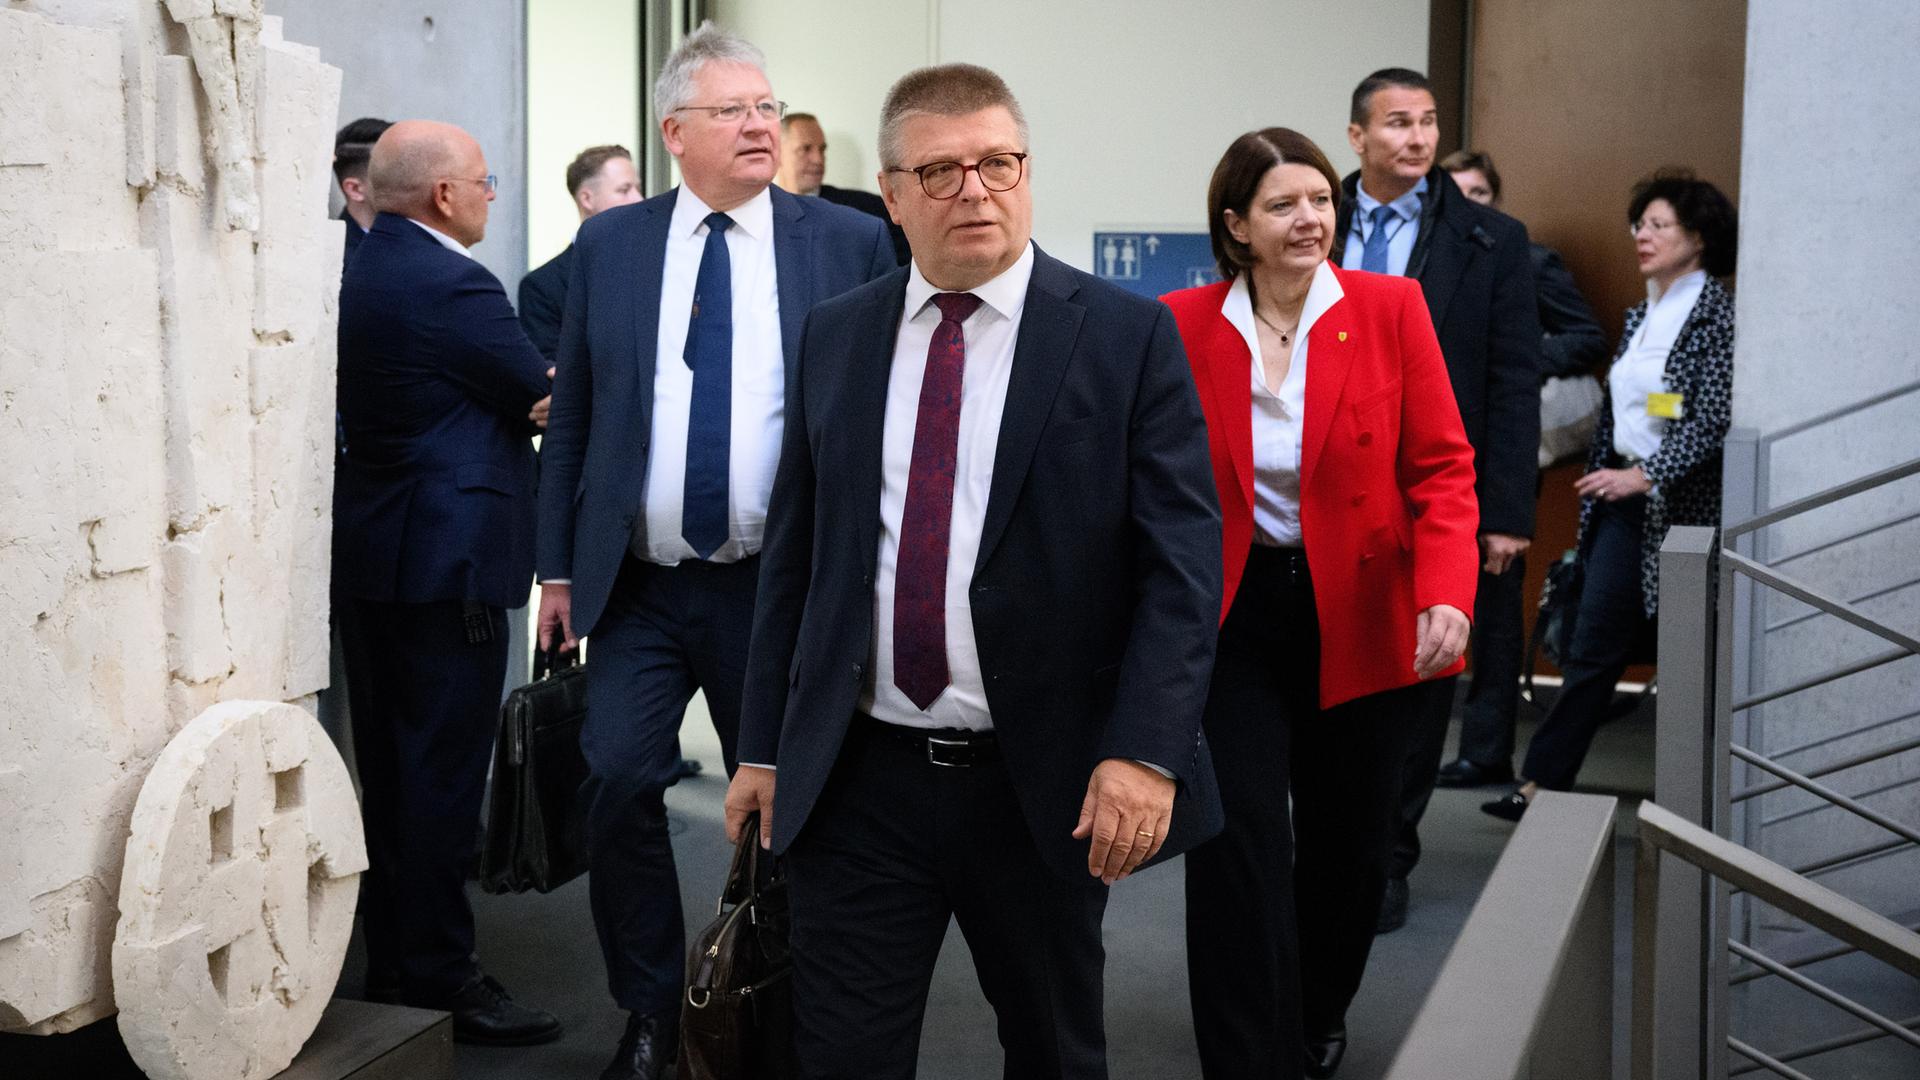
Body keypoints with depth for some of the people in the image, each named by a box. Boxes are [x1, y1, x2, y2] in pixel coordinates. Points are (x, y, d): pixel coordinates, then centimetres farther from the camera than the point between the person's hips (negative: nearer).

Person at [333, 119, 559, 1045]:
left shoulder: (360, 273, 13)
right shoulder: (451, 285, -17)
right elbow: (549, 401, -10)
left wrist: (530, 395, 4)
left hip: (367, 553, 10)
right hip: (444, 560, -10)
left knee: (390, 769, 15)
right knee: (441, 772, -2)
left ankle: (391, 964, 26)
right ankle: (437, 978, 6)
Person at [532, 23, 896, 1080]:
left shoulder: (850, 242, 0)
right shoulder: (608, 243, 6)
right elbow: (571, 415, 9)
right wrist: (558, 566, 5)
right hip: (638, 587, 1)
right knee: (616, 780, -10)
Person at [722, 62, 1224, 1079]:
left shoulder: (1127, 334, -5)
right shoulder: (834, 335, 6)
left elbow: (1182, 559, -9)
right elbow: (792, 551, 10)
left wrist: (1147, 750, -19)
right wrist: (762, 745, 9)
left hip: (1044, 783, -2)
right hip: (855, 776, 2)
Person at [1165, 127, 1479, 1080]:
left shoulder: (1390, 309, -4)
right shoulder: (1182, 325, -4)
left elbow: (1442, 466, -5)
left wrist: (1447, 591, -19)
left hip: (1359, 617, 1)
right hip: (1232, 617, -1)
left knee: (1346, 841, 15)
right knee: (1239, 842, -7)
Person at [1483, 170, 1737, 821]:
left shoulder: (1716, 312, -9)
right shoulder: (1643, 314, 14)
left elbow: (1714, 419, -17)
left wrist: (1645, 475, -23)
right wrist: (1599, 486, 15)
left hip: (1681, 502, -7)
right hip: (1623, 503, 7)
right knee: (1594, 649, 5)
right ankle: (1542, 783, 6)